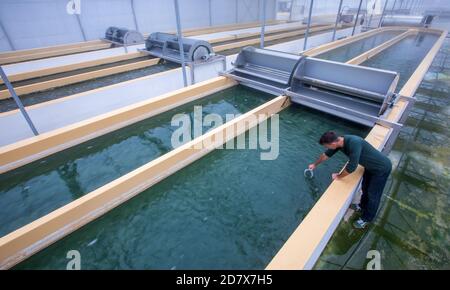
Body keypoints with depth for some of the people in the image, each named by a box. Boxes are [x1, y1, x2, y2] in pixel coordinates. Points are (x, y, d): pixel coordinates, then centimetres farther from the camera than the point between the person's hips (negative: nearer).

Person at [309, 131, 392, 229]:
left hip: (381, 168, -7)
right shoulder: (339, 141, -15)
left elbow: (351, 167, -35)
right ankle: (362, 206, 50)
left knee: (373, 194, 10)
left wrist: (338, 176, -17)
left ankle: (366, 218, 30)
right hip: (370, 166, 7)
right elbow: (326, 154, 4)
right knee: (365, 188, 25)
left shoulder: (354, 143, -42)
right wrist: (315, 164, 18)